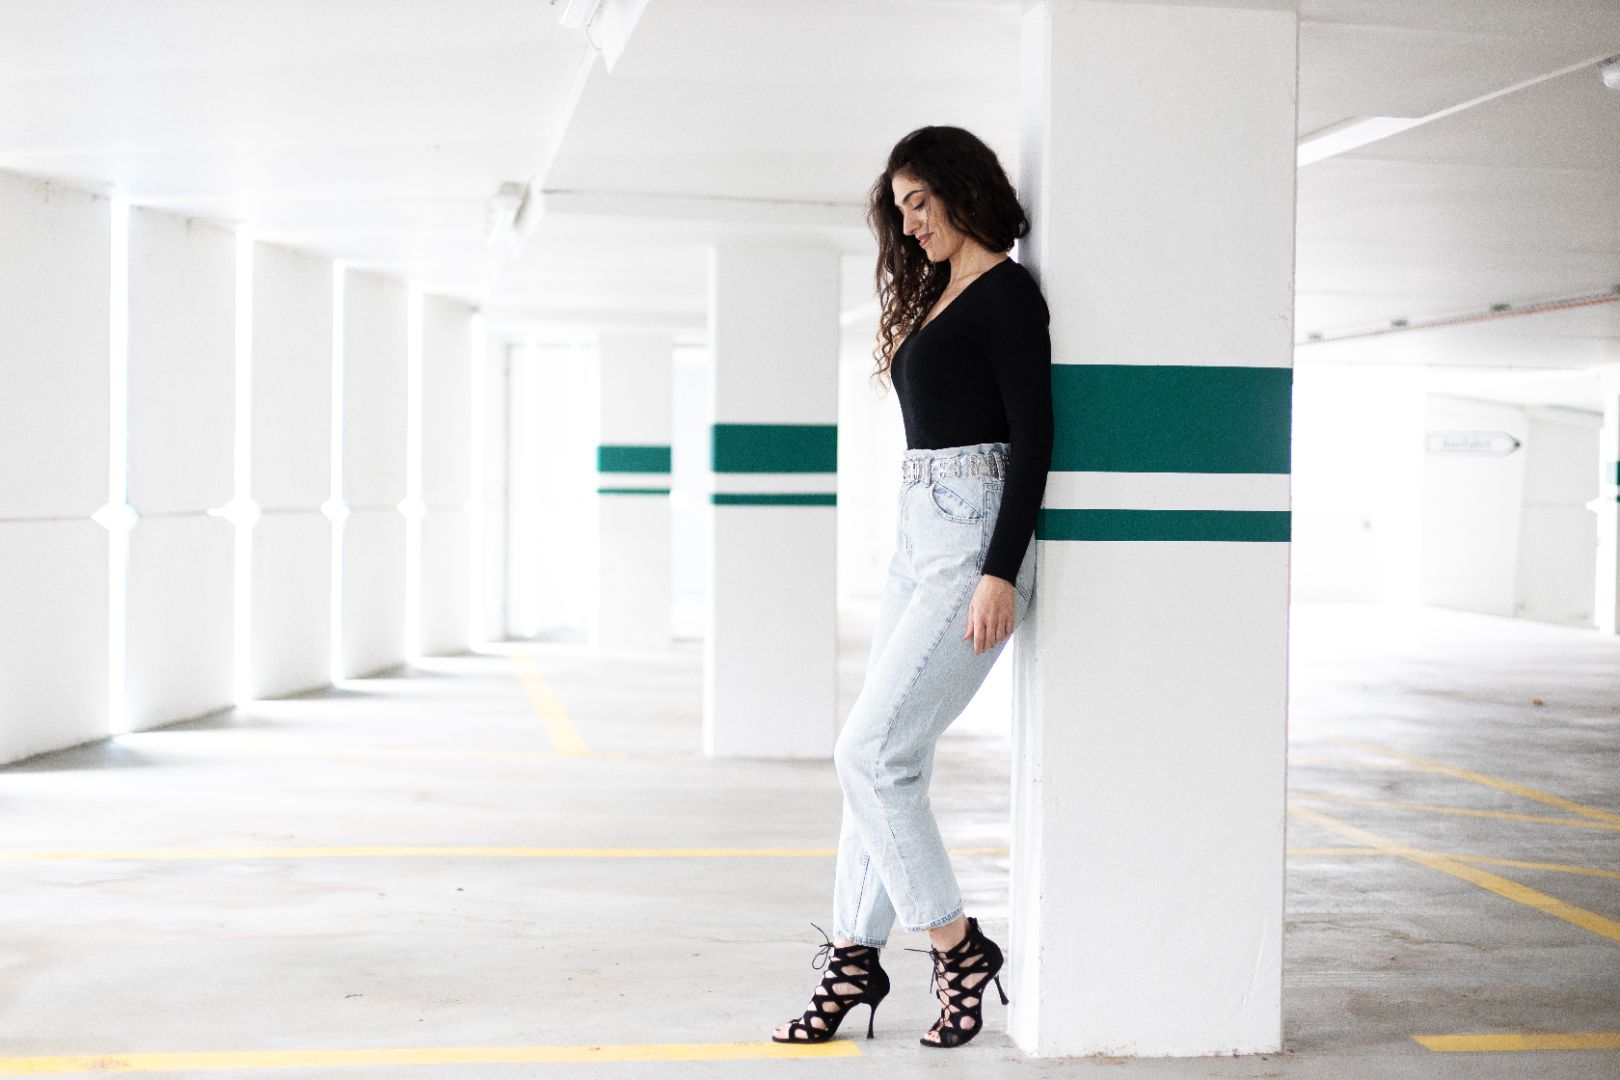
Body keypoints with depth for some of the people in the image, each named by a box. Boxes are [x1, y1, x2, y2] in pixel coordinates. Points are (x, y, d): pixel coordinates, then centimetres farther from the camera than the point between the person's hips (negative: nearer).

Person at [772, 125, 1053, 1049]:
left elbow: (1033, 437, -15)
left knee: (872, 751, -12)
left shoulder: (1006, 292, -8)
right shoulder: (936, 297, 19)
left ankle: (958, 945, 1)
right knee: (890, 756, 9)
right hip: (920, 535, 9)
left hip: (976, 544, -9)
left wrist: (1000, 573, -21)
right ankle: (855, 952, 15)